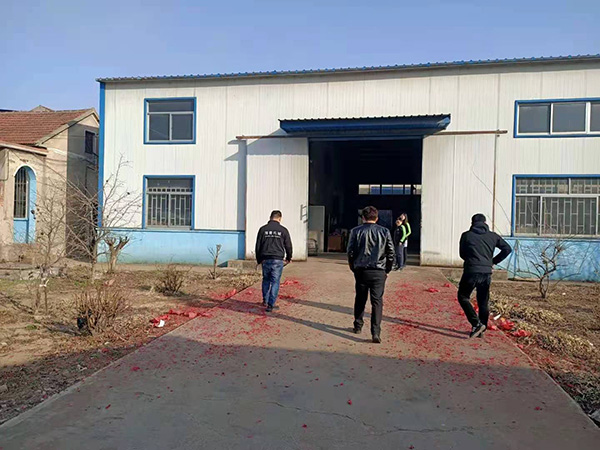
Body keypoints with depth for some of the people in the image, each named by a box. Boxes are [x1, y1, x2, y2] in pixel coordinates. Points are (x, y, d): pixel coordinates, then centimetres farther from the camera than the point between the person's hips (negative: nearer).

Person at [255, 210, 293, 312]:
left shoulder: (263, 229, 3)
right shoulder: (283, 230, -2)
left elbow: (258, 246, 6)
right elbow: (288, 246, 4)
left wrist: (259, 260, 17)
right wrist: (289, 258, 21)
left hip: (265, 260, 2)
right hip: (278, 260, -2)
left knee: (266, 280, 20)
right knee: (275, 282, 3)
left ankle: (265, 301, 25)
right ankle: (271, 305, 3)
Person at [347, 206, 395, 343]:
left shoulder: (356, 231, 0)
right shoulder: (384, 232, 2)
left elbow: (350, 252, 0)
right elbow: (391, 253, 2)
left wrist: (354, 268, 13)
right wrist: (387, 270, 13)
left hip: (361, 270, 1)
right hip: (379, 272, -1)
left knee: (360, 299, 18)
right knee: (377, 301, 0)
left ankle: (358, 326, 30)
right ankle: (376, 333, -9)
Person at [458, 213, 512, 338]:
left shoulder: (466, 235, 2)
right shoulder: (492, 236, 9)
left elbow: (462, 254, 10)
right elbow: (507, 248, 8)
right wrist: (493, 261, 12)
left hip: (471, 272, -4)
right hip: (487, 273, 4)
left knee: (463, 297, 10)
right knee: (483, 302, 15)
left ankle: (476, 324, -4)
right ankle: (481, 329, 19)